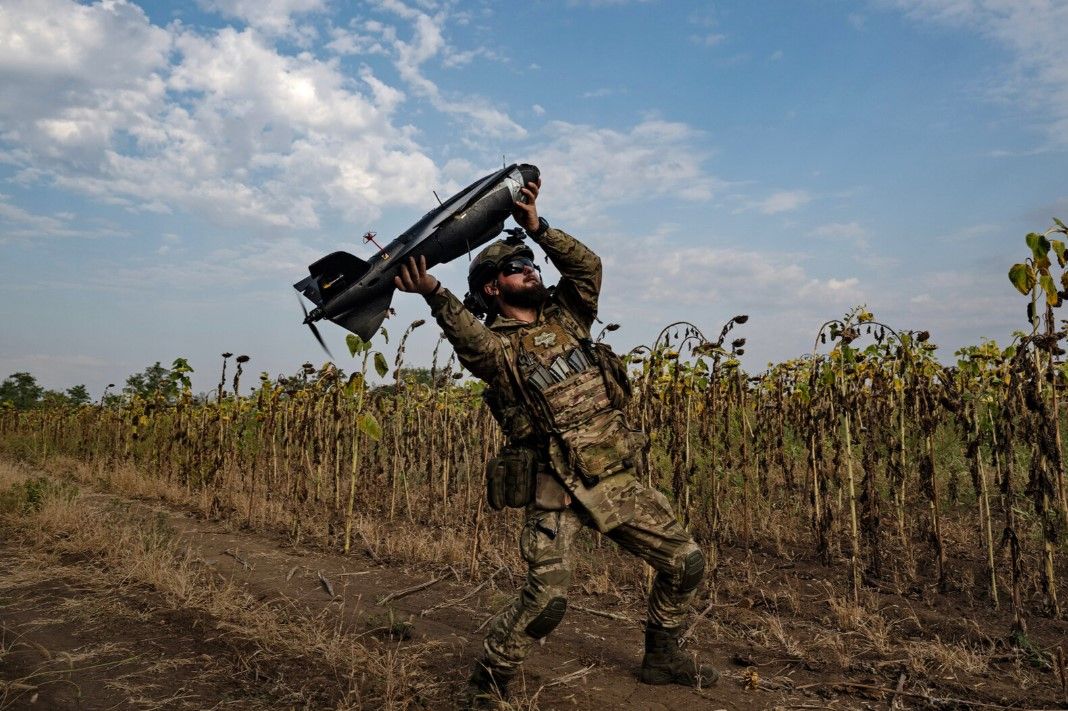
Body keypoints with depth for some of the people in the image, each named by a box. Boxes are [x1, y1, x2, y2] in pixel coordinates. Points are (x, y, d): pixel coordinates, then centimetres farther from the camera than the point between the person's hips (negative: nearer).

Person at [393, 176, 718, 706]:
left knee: (686, 562, 9)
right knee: (546, 598, -16)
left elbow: (587, 266, 0)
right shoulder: (495, 346, -4)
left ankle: (661, 657, 32)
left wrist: (537, 227, -9)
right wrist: (433, 293, -44)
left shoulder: (566, 318, 12)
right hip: (555, 490, -5)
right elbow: (467, 334, -27)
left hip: (618, 480, 6)